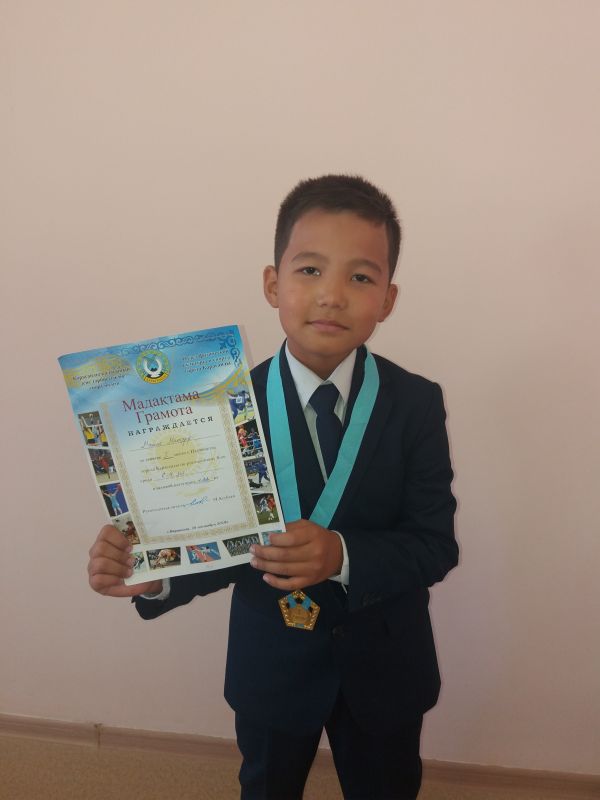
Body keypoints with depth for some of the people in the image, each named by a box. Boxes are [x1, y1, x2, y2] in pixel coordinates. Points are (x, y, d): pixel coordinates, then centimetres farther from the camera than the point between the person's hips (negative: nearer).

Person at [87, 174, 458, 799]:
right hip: (271, 666, 0)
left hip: (384, 667, 1)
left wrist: (343, 555, -35)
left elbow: (435, 544, -18)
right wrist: (153, 571, -33)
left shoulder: (417, 404, -16)